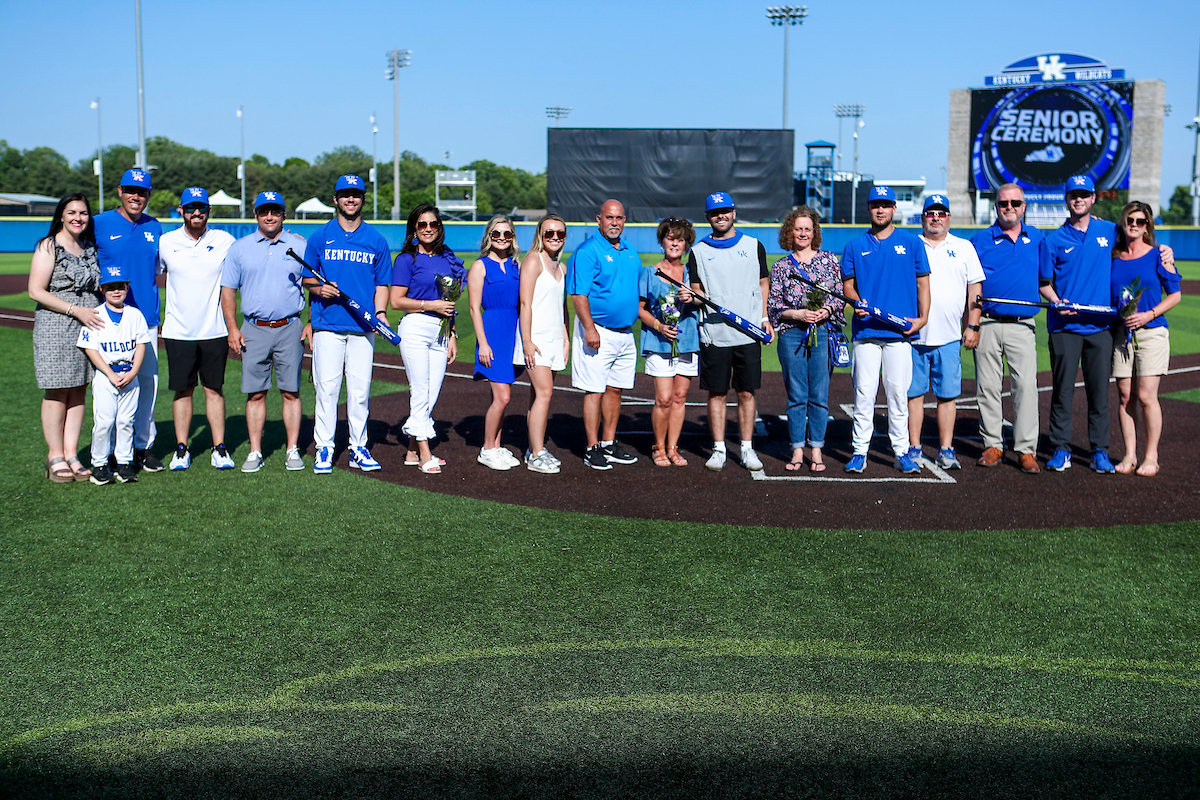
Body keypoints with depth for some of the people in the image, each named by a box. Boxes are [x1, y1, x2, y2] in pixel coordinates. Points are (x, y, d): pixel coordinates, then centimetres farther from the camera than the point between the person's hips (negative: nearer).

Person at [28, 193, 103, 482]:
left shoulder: (90, 248, 15)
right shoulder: (49, 247, -4)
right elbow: (36, 291, -11)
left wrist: (102, 312, 9)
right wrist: (76, 310, -16)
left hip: (88, 326, 6)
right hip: (55, 328, -6)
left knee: (79, 392, 6)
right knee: (57, 393, -3)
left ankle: (72, 454, 11)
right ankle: (55, 457, 5)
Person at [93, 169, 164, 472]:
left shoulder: (154, 228, 11)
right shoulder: (99, 225, -1)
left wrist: (156, 313, 13)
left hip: (147, 319, 4)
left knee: (148, 381, 5)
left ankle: (144, 445, 16)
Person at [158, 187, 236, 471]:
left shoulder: (225, 241, 1)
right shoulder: (166, 242, 3)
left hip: (214, 331, 0)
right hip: (178, 332, 0)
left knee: (214, 389, 4)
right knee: (182, 391, 4)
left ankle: (220, 449, 9)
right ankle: (181, 450, 12)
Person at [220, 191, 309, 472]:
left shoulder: (300, 246, 6)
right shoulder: (239, 248, 8)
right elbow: (228, 290, 9)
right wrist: (233, 328, 1)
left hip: (290, 329, -1)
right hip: (254, 330, 1)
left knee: (291, 391, 1)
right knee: (255, 393, 2)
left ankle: (293, 450, 8)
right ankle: (255, 452, 8)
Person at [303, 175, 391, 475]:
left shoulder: (376, 240, 11)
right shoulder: (320, 236, 9)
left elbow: (381, 283, 12)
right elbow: (306, 277, 12)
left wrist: (380, 312, -4)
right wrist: (319, 288, -10)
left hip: (363, 326, 1)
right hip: (328, 325, -1)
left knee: (360, 389, 1)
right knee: (327, 387, -3)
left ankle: (358, 449, 11)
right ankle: (324, 448, 4)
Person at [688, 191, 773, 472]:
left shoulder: (753, 246, 10)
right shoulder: (699, 251, 8)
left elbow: (763, 283, 14)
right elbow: (696, 289, 9)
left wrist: (765, 317, 4)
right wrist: (696, 297, -15)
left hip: (749, 333, 0)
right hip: (714, 333, 0)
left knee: (746, 392, 4)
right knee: (716, 393, 3)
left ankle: (747, 448, 12)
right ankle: (719, 449, 11)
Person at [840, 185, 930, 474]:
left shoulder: (912, 243, 10)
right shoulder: (855, 246, 12)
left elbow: (922, 282, 10)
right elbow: (847, 284, 12)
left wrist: (923, 317, -3)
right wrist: (856, 302, -10)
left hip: (901, 331, 0)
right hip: (865, 330, 1)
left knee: (898, 392, 0)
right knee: (864, 393, -1)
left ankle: (902, 452, 7)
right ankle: (859, 452, 4)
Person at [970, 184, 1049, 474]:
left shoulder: (1037, 239, 13)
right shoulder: (980, 240, 8)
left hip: (1022, 325, 0)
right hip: (987, 324, 0)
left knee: (1026, 385, -7)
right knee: (988, 386, 4)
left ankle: (1026, 450, -3)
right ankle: (993, 445, 14)